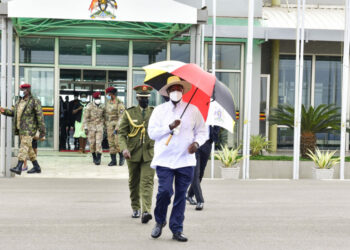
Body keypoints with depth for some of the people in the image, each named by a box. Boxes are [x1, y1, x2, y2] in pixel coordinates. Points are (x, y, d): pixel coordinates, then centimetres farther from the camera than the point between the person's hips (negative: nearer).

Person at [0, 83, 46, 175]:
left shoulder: (35, 102, -8)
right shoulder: (19, 101, 14)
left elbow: (40, 117, -10)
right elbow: (13, 112, 22)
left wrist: (42, 132, -12)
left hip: (29, 129, -8)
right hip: (20, 129, 8)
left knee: (24, 147, -15)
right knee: (28, 148, 11)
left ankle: (19, 167, -21)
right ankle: (36, 167, 20)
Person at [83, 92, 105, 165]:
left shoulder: (102, 107, 4)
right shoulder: (89, 106, -4)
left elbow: (104, 117, 15)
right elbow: (85, 117, -5)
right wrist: (85, 127, -9)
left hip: (99, 126, 1)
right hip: (91, 126, -1)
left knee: (99, 143, -8)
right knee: (92, 143, 3)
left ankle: (98, 158, -8)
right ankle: (94, 157, 19)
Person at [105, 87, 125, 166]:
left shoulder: (119, 104, -9)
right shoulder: (107, 103, 13)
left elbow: (121, 117, -14)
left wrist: (117, 128, -20)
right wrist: (106, 125, 17)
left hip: (117, 124, -6)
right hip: (109, 125, 6)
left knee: (118, 142, -9)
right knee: (111, 143, 4)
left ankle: (121, 157, 11)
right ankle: (113, 160, 9)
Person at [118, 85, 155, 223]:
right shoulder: (129, 113, 3)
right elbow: (121, 133, 0)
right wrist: (124, 148, -16)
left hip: (149, 154, -1)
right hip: (133, 153, 1)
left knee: (147, 182, -13)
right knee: (134, 182, 12)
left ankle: (146, 211, -21)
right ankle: (135, 209, 28)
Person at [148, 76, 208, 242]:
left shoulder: (193, 110, 10)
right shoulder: (159, 110, 7)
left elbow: (202, 131, 13)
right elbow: (151, 132, 1)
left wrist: (196, 142, -7)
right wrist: (169, 127, -12)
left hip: (185, 159, 2)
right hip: (164, 159, -1)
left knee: (181, 195, 3)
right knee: (165, 190, -13)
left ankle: (177, 229, 13)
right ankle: (159, 222, 13)